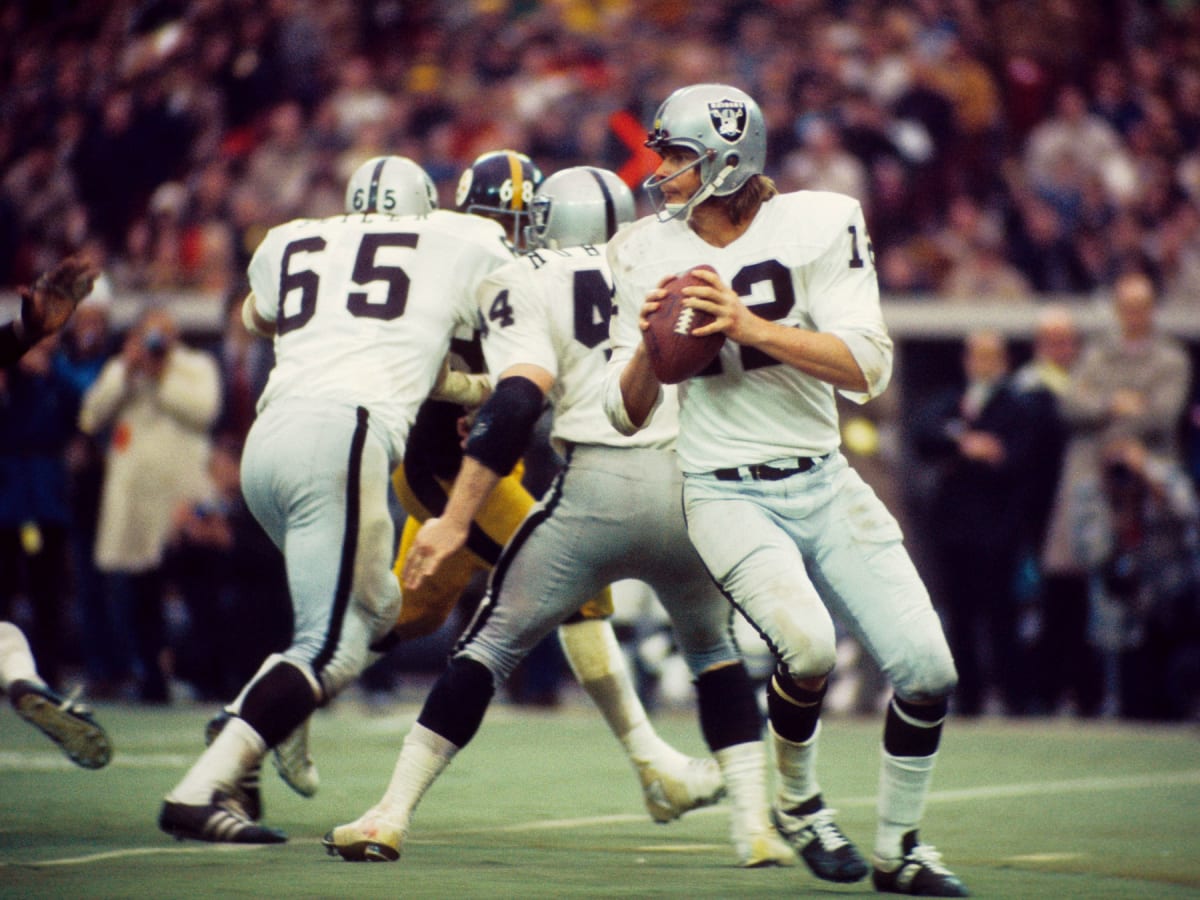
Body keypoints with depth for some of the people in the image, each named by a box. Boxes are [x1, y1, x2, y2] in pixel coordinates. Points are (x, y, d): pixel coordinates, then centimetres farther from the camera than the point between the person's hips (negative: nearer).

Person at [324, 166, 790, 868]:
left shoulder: (527, 284, 6)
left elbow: (516, 407, -7)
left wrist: (455, 522, -8)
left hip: (595, 492, -3)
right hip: (692, 484, 3)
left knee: (493, 645, 11)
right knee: (713, 652, 26)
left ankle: (391, 816, 8)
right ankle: (757, 823, 14)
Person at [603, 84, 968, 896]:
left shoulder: (819, 226, -6)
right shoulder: (648, 253, 0)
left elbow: (868, 368, -15)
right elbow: (628, 416, 2)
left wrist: (749, 325, -23)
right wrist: (649, 344, -18)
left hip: (823, 484, 2)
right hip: (727, 492, -1)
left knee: (927, 669, -6)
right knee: (807, 645, -27)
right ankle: (798, 799, 3)